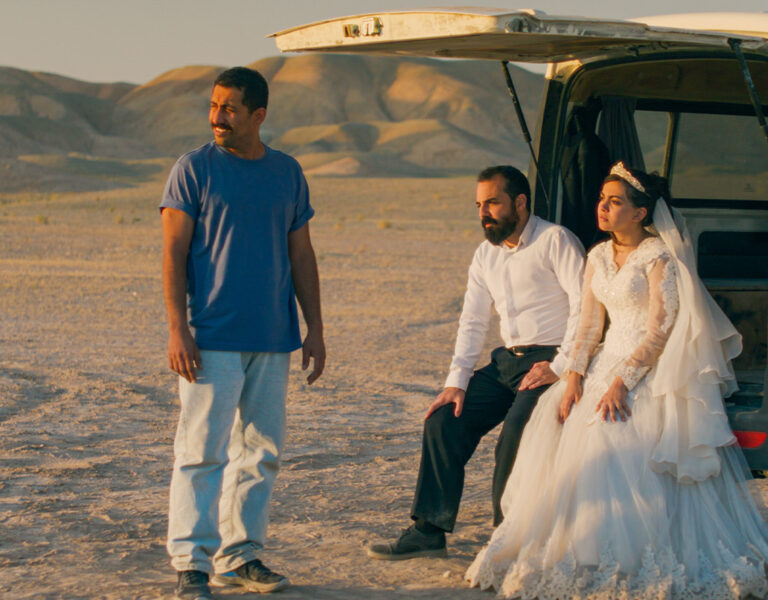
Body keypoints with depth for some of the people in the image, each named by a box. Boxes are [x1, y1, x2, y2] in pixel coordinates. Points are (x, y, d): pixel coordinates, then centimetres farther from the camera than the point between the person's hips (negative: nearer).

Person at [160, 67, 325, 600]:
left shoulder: (287, 173, 10)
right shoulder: (194, 169, -1)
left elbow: (301, 256, 14)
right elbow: (174, 252, -4)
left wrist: (315, 330, 9)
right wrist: (177, 329, -13)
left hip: (273, 338, 4)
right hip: (211, 338, -4)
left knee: (262, 451, 8)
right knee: (203, 449, -6)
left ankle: (241, 555, 17)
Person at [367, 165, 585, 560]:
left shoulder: (555, 240, -8)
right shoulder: (486, 254, 15)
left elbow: (585, 307, -15)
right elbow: (473, 322, 14)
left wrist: (559, 367, -19)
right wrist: (456, 382, 2)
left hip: (551, 359, -7)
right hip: (508, 360, 8)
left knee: (516, 431, -28)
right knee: (444, 420, -5)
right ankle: (428, 531, -1)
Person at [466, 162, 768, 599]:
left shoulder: (658, 256, -9)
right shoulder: (598, 258, 13)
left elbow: (661, 330, -15)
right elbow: (589, 326, 12)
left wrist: (623, 381, -22)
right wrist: (575, 376, -4)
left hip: (652, 368, -7)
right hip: (608, 361, 7)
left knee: (616, 433, -26)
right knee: (557, 422, -13)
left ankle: (630, 559, -18)